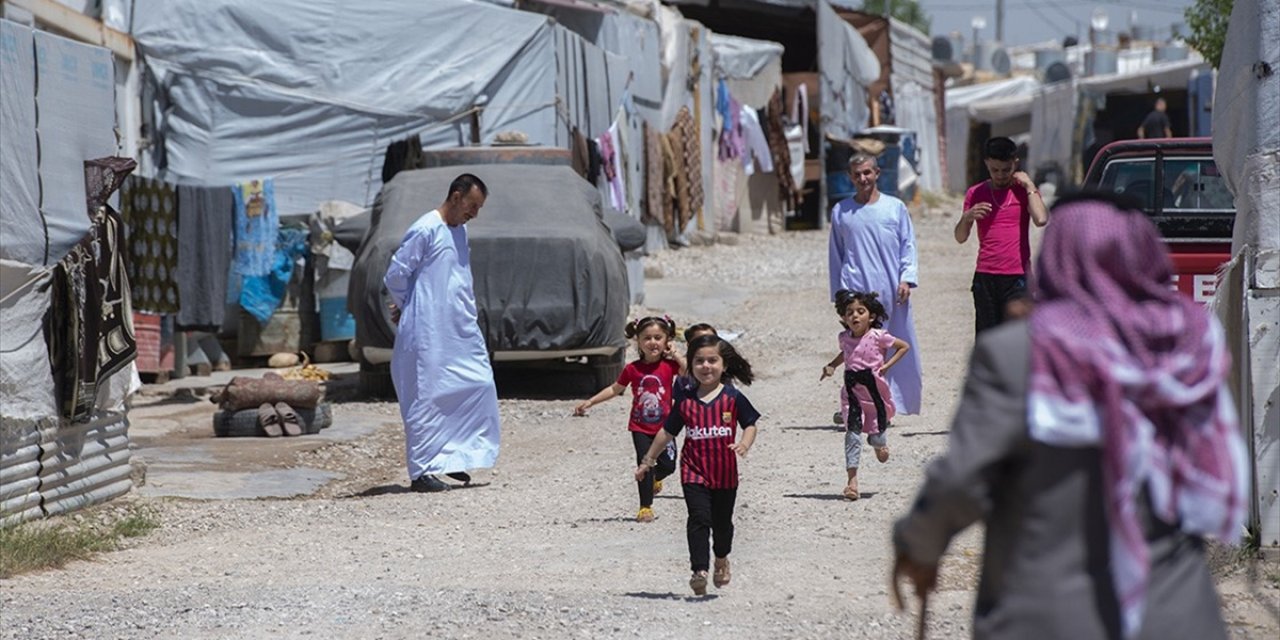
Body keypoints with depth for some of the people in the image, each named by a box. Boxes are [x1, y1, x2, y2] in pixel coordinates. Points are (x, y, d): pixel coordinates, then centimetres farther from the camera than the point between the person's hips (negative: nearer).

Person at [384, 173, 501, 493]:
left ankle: (454, 457, 15)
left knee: (479, 385, 5)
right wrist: (409, 308, 5)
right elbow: (395, 276, -11)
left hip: (462, 332, 9)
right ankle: (421, 472, -1)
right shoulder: (424, 231, -13)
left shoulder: (459, 231, 15)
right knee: (427, 398, -5)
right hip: (429, 334, -8)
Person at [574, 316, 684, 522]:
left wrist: (675, 356, -22)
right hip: (640, 427, 0)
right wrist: (590, 402, 7)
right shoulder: (633, 369, -3)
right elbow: (615, 389, 9)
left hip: (663, 427, 0)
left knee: (668, 465, -1)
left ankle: (655, 479, 35)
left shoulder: (669, 365, -5)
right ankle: (645, 508, 4)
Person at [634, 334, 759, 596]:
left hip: (725, 472, 1)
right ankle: (699, 571, -20)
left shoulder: (732, 397, -4)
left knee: (722, 521, 15)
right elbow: (668, 431, 9)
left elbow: (750, 425, 3)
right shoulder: (686, 399, 0)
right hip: (694, 470, 0)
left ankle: (721, 558, 43)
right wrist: (648, 460, 13)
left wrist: (744, 444, -19)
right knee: (699, 518, -16)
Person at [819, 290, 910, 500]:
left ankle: (878, 443, 51)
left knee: (878, 430, 10)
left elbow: (904, 346, 2)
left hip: (874, 389, -2)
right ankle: (852, 480, -10)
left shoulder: (877, 336, -9)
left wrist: (887, 365, -7)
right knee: (852, 433, -7)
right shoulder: (845, 338, 3)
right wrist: (831, 365, 11)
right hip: (852, 392, 2)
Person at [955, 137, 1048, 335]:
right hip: (985, 276, 2)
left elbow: (1041, 219, -15)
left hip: (1017, 277, -2)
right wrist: (967, 217, -11)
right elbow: (960, 238, 9)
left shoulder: (1023, 190, 5)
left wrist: (1029, 185, -8)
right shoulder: (975, 194, 9)